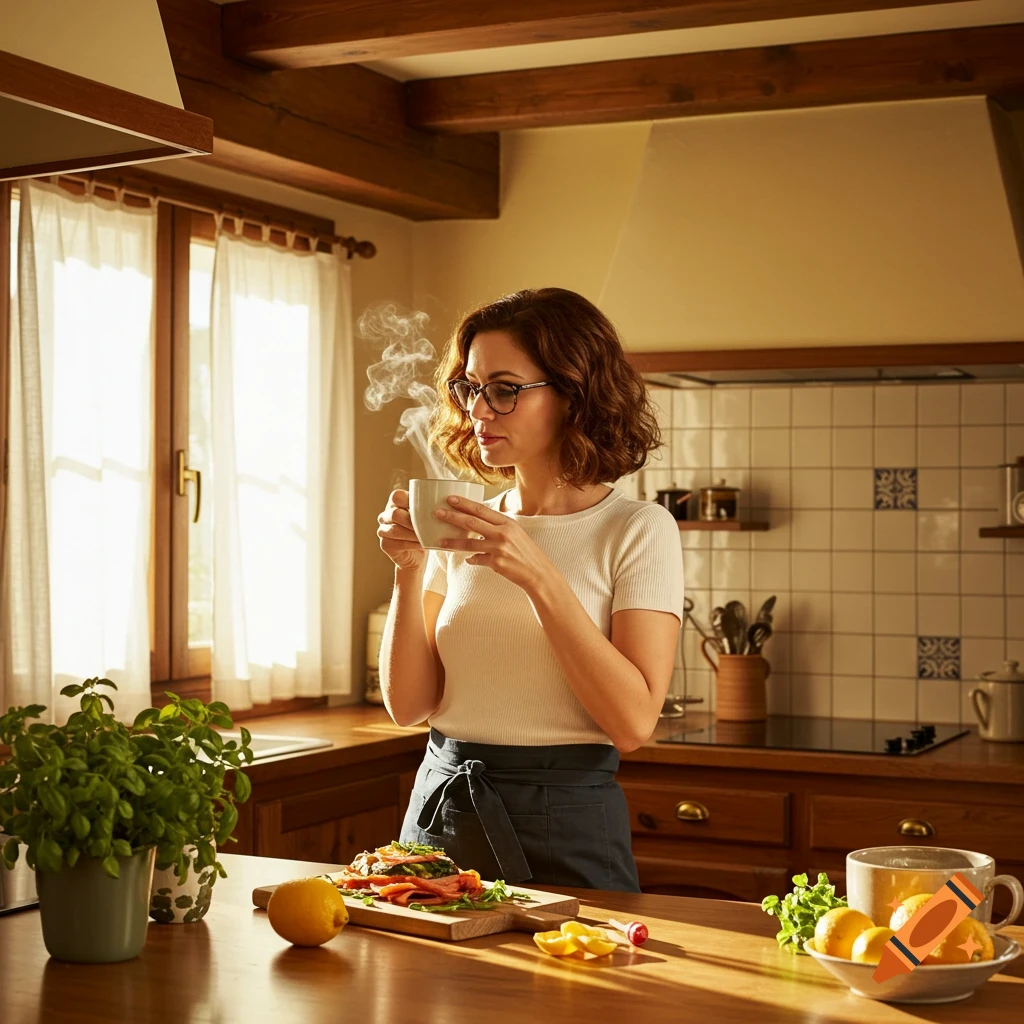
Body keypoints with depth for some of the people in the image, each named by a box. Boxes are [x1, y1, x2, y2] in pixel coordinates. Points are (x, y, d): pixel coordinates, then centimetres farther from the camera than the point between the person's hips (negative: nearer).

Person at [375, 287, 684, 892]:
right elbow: (409, 705, 3)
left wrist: (538, 576, -22)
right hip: (441, 813, 5)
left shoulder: (637, 529, -8)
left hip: (565, 825, -4)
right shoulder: (464, 529, 6)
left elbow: (634, 721, -17)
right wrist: (409, 571, -10)